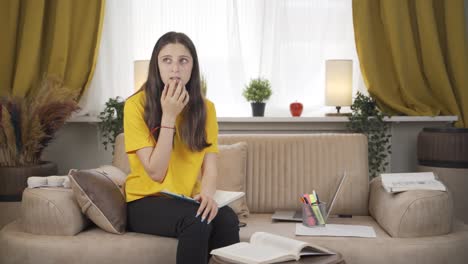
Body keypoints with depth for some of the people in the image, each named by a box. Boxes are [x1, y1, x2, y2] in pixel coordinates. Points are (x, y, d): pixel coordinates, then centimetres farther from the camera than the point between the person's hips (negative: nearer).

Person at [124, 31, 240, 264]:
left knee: (227, 219, -29)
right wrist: (169, 116, -20)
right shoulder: (136, 105, -11)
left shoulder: (205, 107, 3)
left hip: (187, 201, 3)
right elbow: (156, 172, -15)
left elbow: (210, 168, -4)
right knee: (196, 221, -33)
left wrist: (207, 193, -27)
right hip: (146, 202, -3)